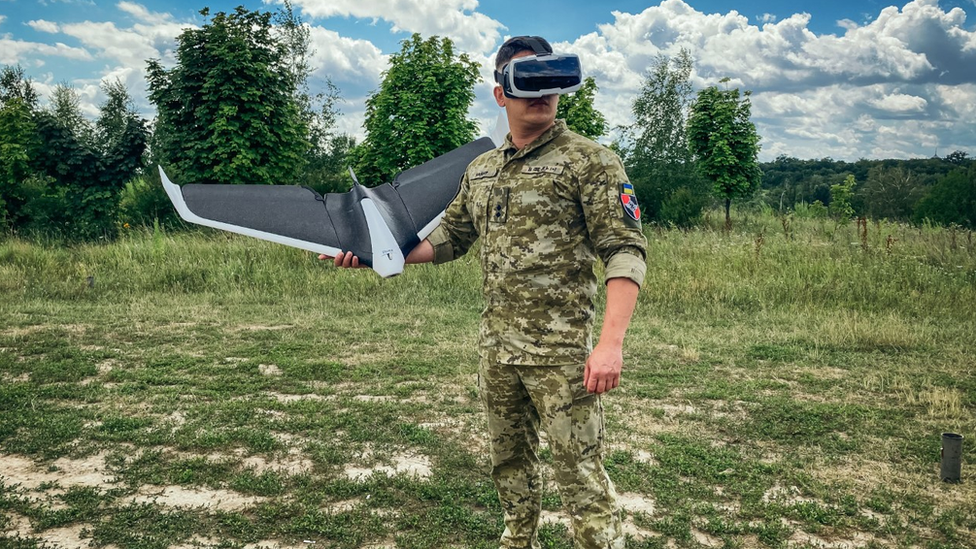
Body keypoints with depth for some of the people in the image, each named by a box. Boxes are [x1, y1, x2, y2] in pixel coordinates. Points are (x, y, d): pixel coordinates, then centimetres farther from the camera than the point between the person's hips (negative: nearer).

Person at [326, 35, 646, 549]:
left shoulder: (590, 160, -8)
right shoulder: (481, 170, 12)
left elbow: (624, 252, -14)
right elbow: (450, 237, 22)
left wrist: (611, 342, -24)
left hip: (561, 351, -6)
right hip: (496, 348, 6)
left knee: (580, 471, -2)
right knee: (509, 461, 19)